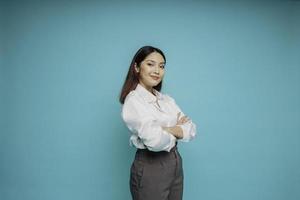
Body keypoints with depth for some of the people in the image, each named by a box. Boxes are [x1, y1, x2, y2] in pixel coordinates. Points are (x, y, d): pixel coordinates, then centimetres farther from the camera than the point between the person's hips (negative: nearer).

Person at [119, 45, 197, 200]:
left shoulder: (167, 99, 8)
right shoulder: (133, 100, -14)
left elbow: (191, 130, 0)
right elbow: (155, 140, -27)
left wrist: (166, 129, -16)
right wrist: (178, 131, -8)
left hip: (175, 163, 7)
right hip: (149, 167, -7)